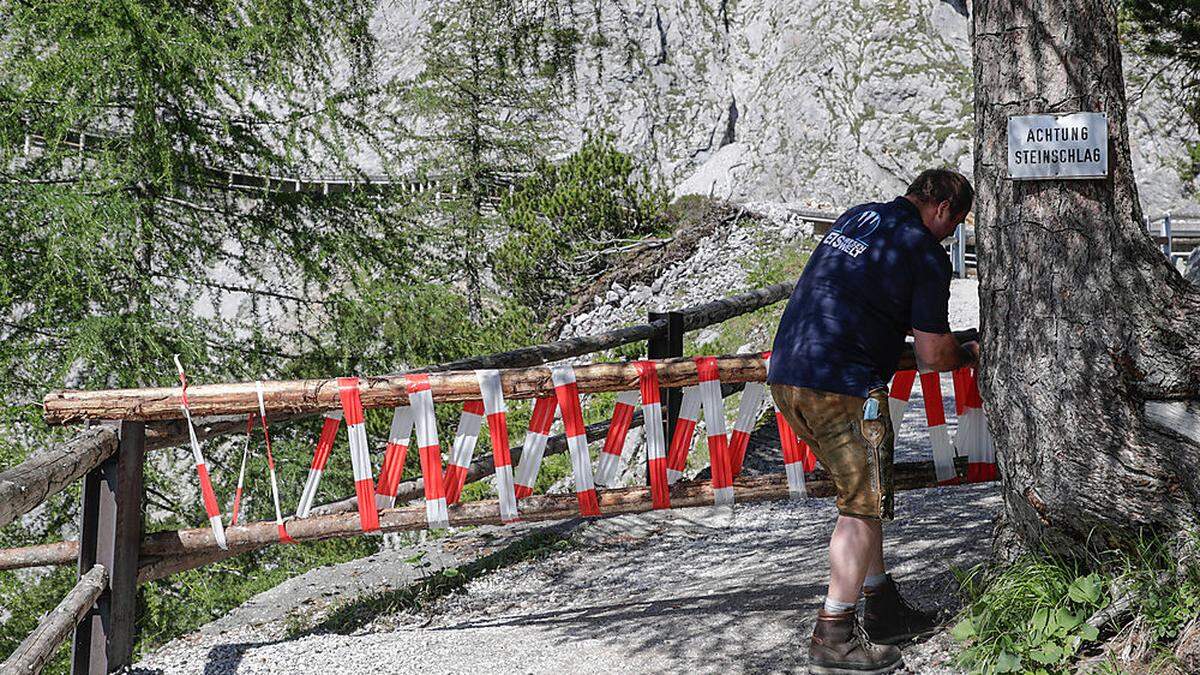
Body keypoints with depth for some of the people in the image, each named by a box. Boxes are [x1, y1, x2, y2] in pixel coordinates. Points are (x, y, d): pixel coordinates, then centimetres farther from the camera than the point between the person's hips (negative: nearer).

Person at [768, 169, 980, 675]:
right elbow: (933, 355, -5)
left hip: (786, 374, 9)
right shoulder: (926, 254, -6)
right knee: (862, 506, 1)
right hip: (843, 387, -9)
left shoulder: (854, 218, 19)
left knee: (861, 494, 19)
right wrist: (970, 354, 17)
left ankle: (883, 612, 27)